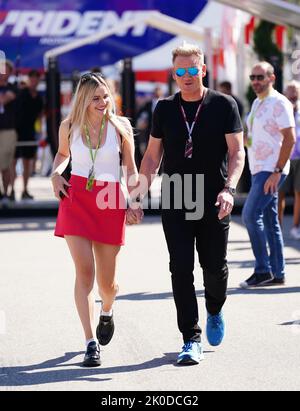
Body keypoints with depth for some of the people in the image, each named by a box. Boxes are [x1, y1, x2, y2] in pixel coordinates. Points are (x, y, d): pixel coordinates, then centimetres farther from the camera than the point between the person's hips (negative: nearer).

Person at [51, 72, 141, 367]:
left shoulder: (120, 127, 0)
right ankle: (91, 343, -12)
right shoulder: (69, 127, 3)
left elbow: (131, 169, 7)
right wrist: (55, 174, 4)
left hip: (110, 201, 0)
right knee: (84, 270, -13)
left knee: (106, 280, 7)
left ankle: (107, 310, 44)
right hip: (76, 199, 0)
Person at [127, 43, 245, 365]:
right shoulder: (164, 109, 8)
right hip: (175, 205, 2)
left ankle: (215, 312, 37)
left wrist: (229, 188, -19)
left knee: (215, 267, 4)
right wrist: (138, 197, 7)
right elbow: (152, 156, 13)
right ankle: (191, 341, -1)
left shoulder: (224, 105, 0)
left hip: (213, 204, -1)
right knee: (181, 269, -5)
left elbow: (237, 151, -3)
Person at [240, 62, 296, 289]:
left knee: (251, 214, -15)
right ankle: (277, 274, 11)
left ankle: (263, 270, -10)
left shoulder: (279, 103, -12)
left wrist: (277, 172, -21)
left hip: (271, 170, -9)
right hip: (258, 169, 9)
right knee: (269, 221, 8)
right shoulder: (257, 104, 16)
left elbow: (290, 138, -17)